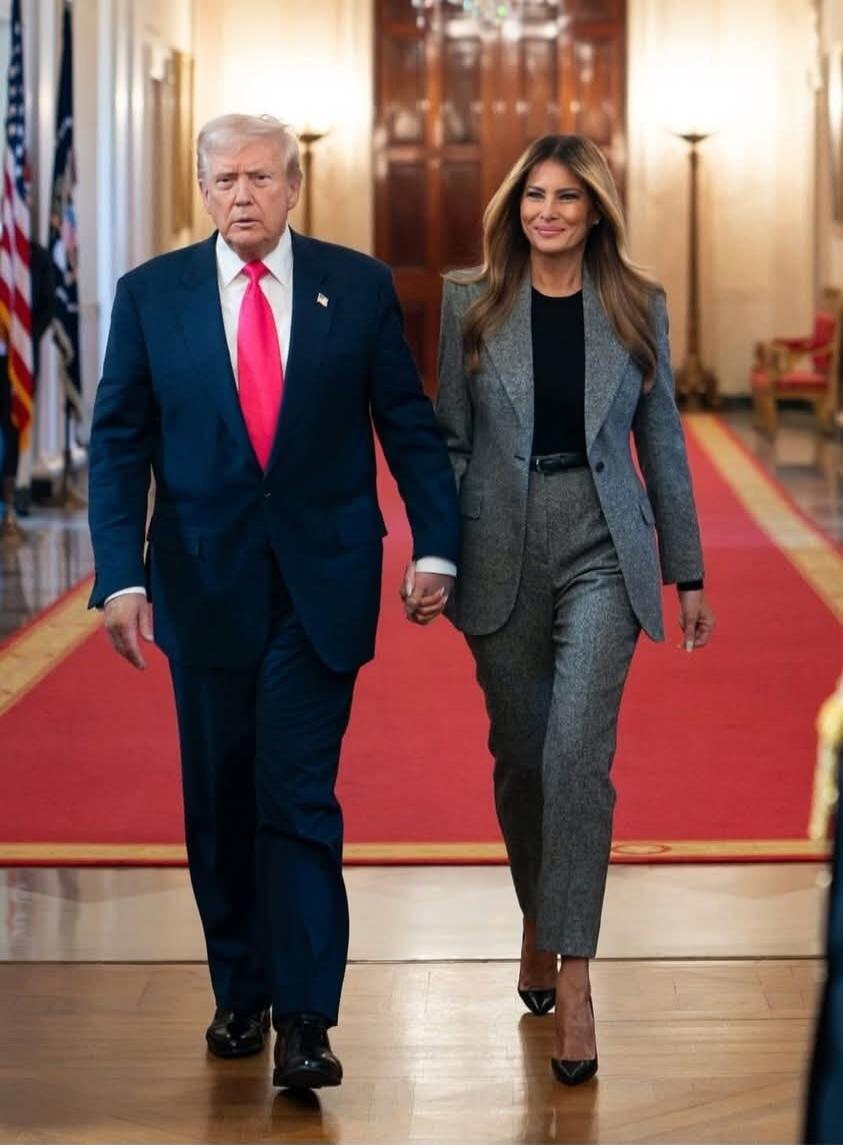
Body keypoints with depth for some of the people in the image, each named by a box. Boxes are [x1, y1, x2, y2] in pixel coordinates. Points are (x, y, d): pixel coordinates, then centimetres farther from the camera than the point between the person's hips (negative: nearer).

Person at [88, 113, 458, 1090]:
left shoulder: (358, 286, 1)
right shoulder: (151, 295, 2)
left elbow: (408, 424, 4)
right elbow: (119, 446, 1)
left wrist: (435, 546, -4)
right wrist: (121, 574, -9)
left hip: (321, 580, -2)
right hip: (204, 580, 2)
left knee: (299, 796, -7)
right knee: (220, 800, 10)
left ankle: (303, 1020, -6)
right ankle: (239, 992, 25)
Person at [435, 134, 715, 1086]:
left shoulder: (637, 308, 3)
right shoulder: (470, 302, 2)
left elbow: (661, 443, 7)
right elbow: (447, 436, 4)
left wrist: (686, 571, 8)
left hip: (602, 551, -1)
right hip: (502, 552, 1)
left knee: (578, 754, -14)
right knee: (520, 754, 11)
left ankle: (571, 972, -12)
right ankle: (538, 919, 34)